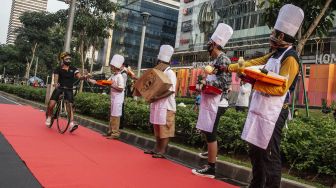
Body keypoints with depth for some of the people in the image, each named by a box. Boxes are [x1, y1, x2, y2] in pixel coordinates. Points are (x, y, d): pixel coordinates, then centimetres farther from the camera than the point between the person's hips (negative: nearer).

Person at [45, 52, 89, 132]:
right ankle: (49, 117, 14)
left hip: (69, 90, 1)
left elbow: (79, 76, -9)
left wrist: (84, 77, -32)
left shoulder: (73, 69, 5)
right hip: (59, 89, -1)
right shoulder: (58, 69, 1)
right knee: (51, 104, -14)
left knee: (70, 105, -13)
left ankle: (71, 124, -19)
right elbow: (56, 78, -9)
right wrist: (56, 84, -32)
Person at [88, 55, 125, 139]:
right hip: (113, 98, 9)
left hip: (117, 99, -9)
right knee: (112, 115, 14)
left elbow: (121, 89, -20)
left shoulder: (120, 77, -15)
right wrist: (94, 81, 7)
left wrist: (112, 85, -20)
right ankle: (110, 131, 24)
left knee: (115, 116, -4)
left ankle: (115, 133, 2)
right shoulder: (113, 76, 10)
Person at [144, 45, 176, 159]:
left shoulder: (170, 73, -10)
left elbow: (171, 90, -20)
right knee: (157, 128, 13)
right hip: (157, 104, 9)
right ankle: (157, 148, 21)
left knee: (164, 129, -4)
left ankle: (162, 151, 0)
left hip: (166, 105, -9)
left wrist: (157, 97, -23)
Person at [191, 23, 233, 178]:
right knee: (207, 131, 23)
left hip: (216, 103, -10)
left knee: (210, 133, -6)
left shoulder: (223, 60, -14)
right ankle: (211, 153, 44)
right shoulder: (217, 60, 15)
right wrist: (205, 83, 9)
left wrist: (206, 82, -20)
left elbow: (225, 82, -22)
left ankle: (210, 168, 0)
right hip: (211, 102, 10)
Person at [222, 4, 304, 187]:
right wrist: (229, 67, 22)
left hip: (272, 114, -10)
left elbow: (280, 88, -22)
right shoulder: (275, 54, 15)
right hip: (260, 111, 10)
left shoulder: (290, 58, -13)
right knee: (255, 152, 19)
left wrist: (254, 83, -20)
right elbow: (252, 63, 21)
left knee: (269, 156, -3)